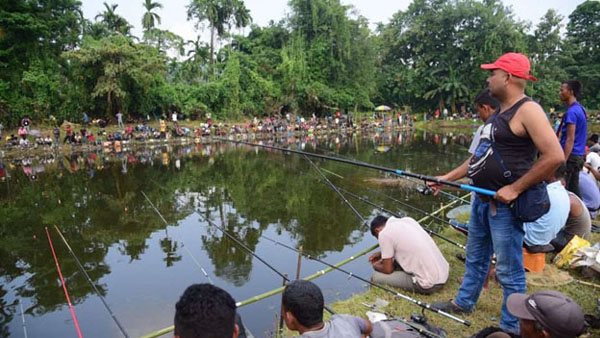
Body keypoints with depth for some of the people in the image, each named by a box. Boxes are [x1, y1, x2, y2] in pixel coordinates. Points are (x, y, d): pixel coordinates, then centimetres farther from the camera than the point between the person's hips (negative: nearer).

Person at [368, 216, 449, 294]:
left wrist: (376, 266, 18)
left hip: (429, 285, -8)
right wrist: (382, 253, 28)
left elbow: (388, 270, -3)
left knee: (376, 277, 1)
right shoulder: (407, 219, 10)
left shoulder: (384, 234, -10)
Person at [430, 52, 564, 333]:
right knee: (475, 258, 23)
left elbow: (555, 156, -23)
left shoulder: (527, 110, -15)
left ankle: (510, 328, 20)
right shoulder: (500, 113, 14)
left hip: (504, 205, -10)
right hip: (482, 200, 10)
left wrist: (515, 189, -22)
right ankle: (463, 303, 40)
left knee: (509, 271, 4)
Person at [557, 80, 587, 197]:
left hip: (571, 155, -9)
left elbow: (570, 139, -19)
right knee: (574, 188, 13)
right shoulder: (580, 108, 14)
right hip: (579, 155, 9)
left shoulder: (571, 112, -16)